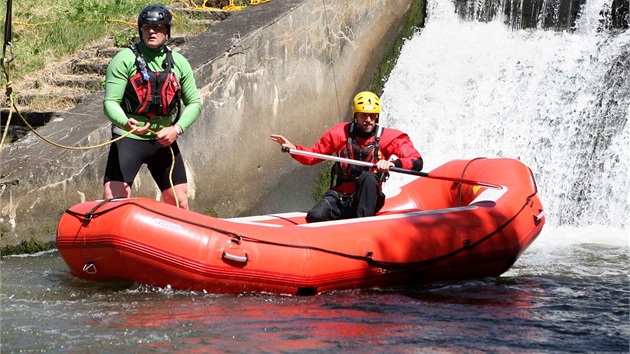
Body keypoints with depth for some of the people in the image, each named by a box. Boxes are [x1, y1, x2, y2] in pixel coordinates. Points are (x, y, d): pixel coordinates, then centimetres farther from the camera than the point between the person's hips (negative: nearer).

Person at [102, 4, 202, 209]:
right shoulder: (125, 59, -8)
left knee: (180, 203, 7)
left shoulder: (178, 62, 5)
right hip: (129, 138, -4)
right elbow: (110, 102, -14)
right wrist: (126, 123, -35)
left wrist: (177, 128, -9)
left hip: (164, 140, 4)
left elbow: (194, 103, 10)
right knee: (112, 201, -16)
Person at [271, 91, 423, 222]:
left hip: (367, 199, -1)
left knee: (368, 178, -34)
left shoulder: (388, 137, -4)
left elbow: (417, 163, -15)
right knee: (315, 216, -27)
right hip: (340, 196, 1)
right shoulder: (340, 133, 1)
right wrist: (293, 148, -12)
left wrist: (393, 163, -35)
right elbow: (312, 155, 8)